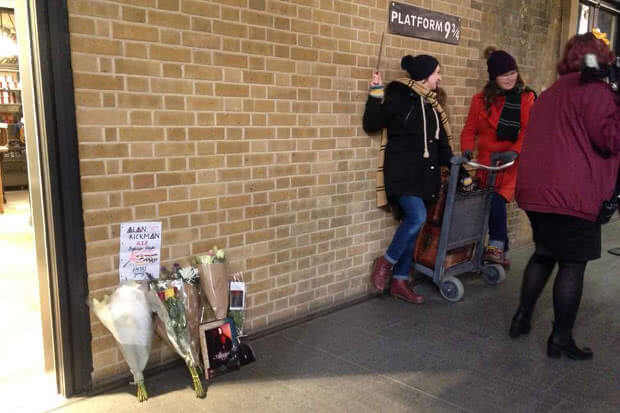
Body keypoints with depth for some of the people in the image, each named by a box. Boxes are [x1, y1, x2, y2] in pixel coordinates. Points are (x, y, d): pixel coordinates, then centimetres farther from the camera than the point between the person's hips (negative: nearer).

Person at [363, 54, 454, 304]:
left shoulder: (431, 103, 16)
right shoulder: (398, 97, -5)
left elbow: (440, 141, 20)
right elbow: (371, 125, -9)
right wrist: (376, 94, -17)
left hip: (424, 175, 7)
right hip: (402, 173, -7)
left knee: (412, 225, 6)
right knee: (417, 217, -23)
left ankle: (400, 281, 15)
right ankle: (385, 263, -1)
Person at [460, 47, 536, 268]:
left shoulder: (526, 98, 1)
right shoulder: (481, 99, 6)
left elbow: (529, 131, -8)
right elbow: (470, 129, 6)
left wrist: (514, 151, -24)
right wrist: (467, 149, -12)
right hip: (487, 161, 3)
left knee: (498, 200, -19)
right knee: (493, 203, 2)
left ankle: (496, 247, -11)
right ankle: (501, 252, 14)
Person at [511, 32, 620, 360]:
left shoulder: (551, 92, 20)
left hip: (536, 190, 8)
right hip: (571, 194, -8)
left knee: (544, 253, 21)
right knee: (573, 264, 1)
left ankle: (522, 317, 25)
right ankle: (561, 338, 8)